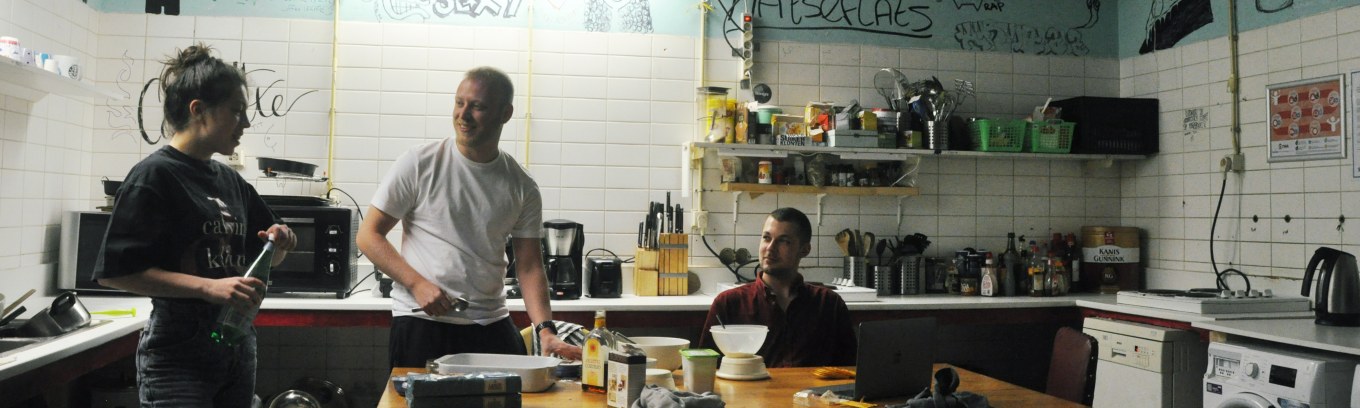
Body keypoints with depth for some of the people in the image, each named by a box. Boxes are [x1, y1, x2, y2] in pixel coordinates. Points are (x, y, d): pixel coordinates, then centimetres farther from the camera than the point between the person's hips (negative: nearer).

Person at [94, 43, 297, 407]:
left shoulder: (230, 180, 10)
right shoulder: (154, 175, -10)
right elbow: (115, 271, -16)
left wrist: (279, 242, -2)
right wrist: (208, 286, -24)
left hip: (238, 347, 7)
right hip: (179, 354, -7)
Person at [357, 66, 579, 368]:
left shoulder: (522, 188, 4)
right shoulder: (419, 164, -3)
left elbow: (529, 267, 2)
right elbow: (369, 235, -1)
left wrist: (546, 330, -12)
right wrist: (417, 283, -14)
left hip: (492, 327, 3)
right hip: (421, 323, -2)